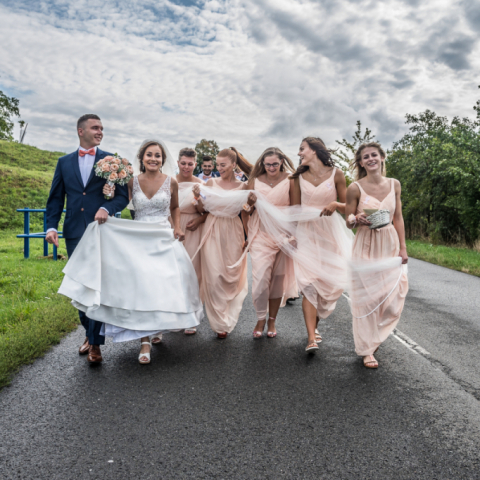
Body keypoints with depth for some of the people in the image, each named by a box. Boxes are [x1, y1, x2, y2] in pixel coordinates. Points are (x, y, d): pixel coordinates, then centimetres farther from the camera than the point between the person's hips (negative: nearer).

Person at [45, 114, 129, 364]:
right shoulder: (64, 162, 11)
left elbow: (123, 196, 0)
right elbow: (55, 198, 10)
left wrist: (106, 208, -20)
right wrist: (51, 226, -4)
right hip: (74, 233, 3)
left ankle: (95, 343, 5)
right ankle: (89, 332, 29)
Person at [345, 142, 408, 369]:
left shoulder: (394, 184, 5)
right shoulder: (355, 188, -6)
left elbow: (398, 218, 9)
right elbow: (348, 221, -1)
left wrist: (403, 247, 5)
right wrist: (357, 219, -24)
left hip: (390, 245, 4)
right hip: (366, 246, -3)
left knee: (394, 296, 4)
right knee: (366, 297, 0)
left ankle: (376, 335, 33)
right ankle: (367, 349, 15)